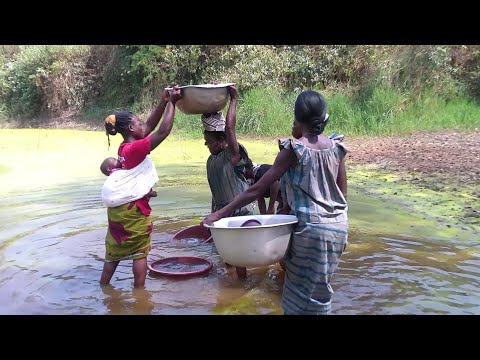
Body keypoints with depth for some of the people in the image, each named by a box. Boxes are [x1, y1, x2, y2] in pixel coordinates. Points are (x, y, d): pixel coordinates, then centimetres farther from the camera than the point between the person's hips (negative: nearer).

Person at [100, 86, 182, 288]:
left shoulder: (124, 147, 5)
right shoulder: (136, 148, -19)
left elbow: (150, 126, 9)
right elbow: (163, 131, -21)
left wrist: (164, 102, 5)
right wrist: (171, 103, -13)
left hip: (118, 208, 8)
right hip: (134, 210, -8)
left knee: (114, 251, 17)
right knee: (140, 252, 5)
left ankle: (103, 287, 26)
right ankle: (139, 290, 12)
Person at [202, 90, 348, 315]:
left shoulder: (294, 148, -11)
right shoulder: (336, 148, 3)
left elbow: (257, 189, -13)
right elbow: (342, 194, 8)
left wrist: (219, 214, -10)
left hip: (312, 228, -6)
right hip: (338, 227, 6)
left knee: (303, 292, 9)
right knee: (318, 290, 19)